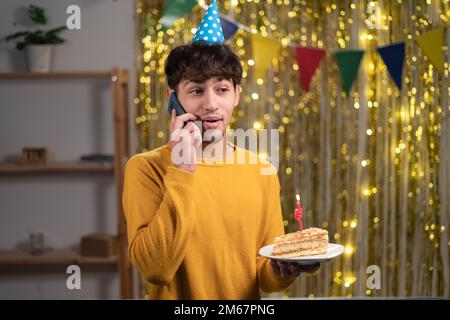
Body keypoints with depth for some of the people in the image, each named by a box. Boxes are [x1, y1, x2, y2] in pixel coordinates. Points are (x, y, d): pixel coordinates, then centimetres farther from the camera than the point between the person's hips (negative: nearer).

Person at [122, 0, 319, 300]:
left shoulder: (262, 173, -2)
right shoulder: (146, 168, -13)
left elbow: (265, 277, 2)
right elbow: (155, 269, -23)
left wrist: (284, 268, -18)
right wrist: (182, 172, -25)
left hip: (246, 299, 3)